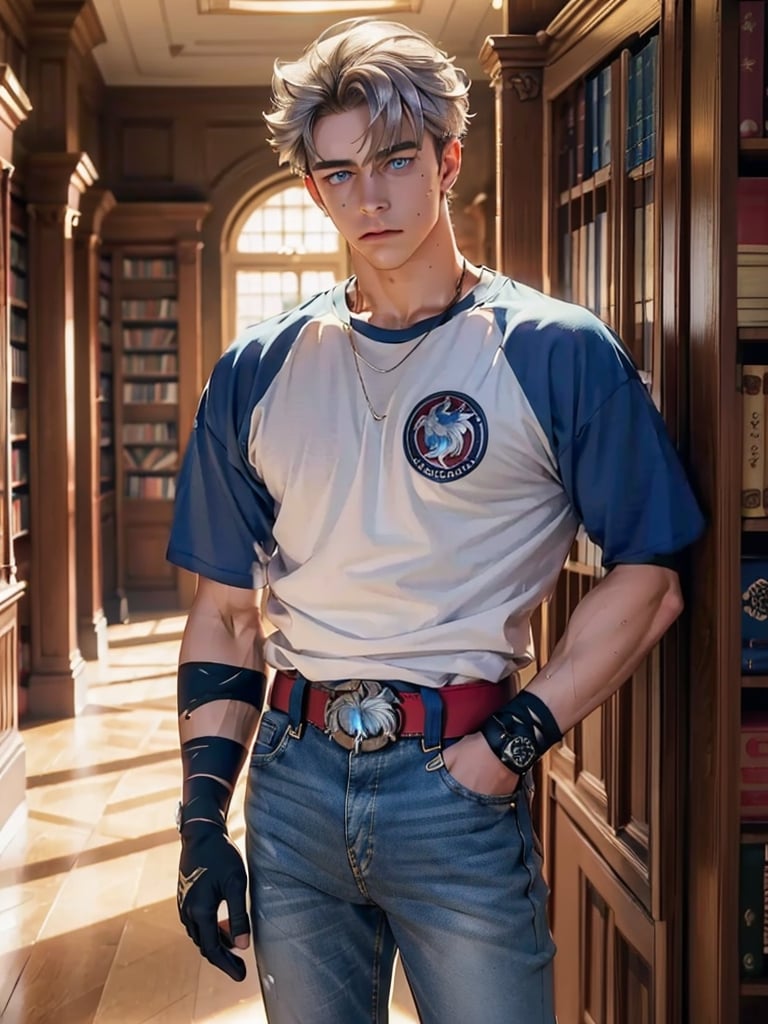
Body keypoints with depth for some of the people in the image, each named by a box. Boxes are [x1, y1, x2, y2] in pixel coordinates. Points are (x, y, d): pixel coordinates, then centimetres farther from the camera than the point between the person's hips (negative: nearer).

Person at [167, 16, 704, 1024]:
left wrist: (513, 743, -13)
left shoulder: (559, 354, -4)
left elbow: (647, 578, -6)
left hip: (457, 784, -3)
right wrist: (202, 819, 3)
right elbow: (226, 608, 8)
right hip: (292, 781, 4)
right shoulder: (257, 372, 6)